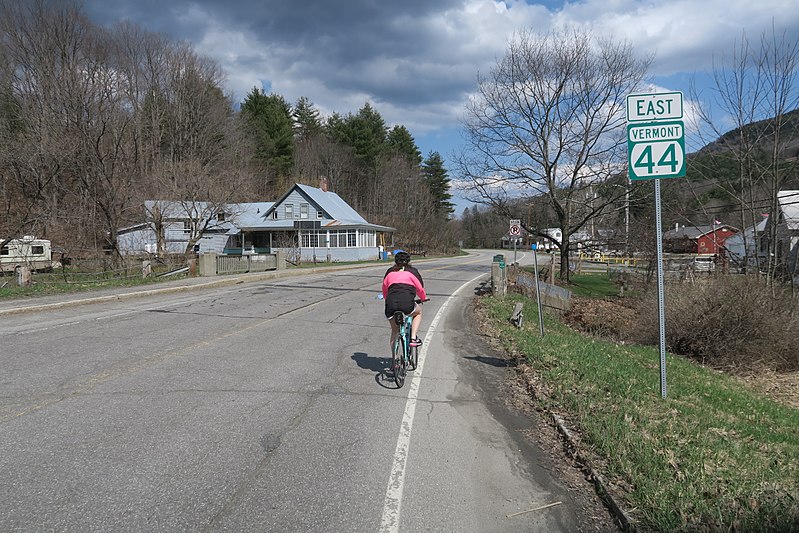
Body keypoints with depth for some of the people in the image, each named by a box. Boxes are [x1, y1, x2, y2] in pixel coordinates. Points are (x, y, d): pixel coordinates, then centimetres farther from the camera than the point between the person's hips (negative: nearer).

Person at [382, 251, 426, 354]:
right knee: (418, 312, 31)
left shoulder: (390, 272, 22)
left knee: (394, 331, 23)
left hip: (391, 304, 3)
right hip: (407, 304, -3)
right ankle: (413, 338, 15)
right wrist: (423, 298, 36)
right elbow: (420, 288, 15)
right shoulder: (412, 271, 14)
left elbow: (384, 289, 28)